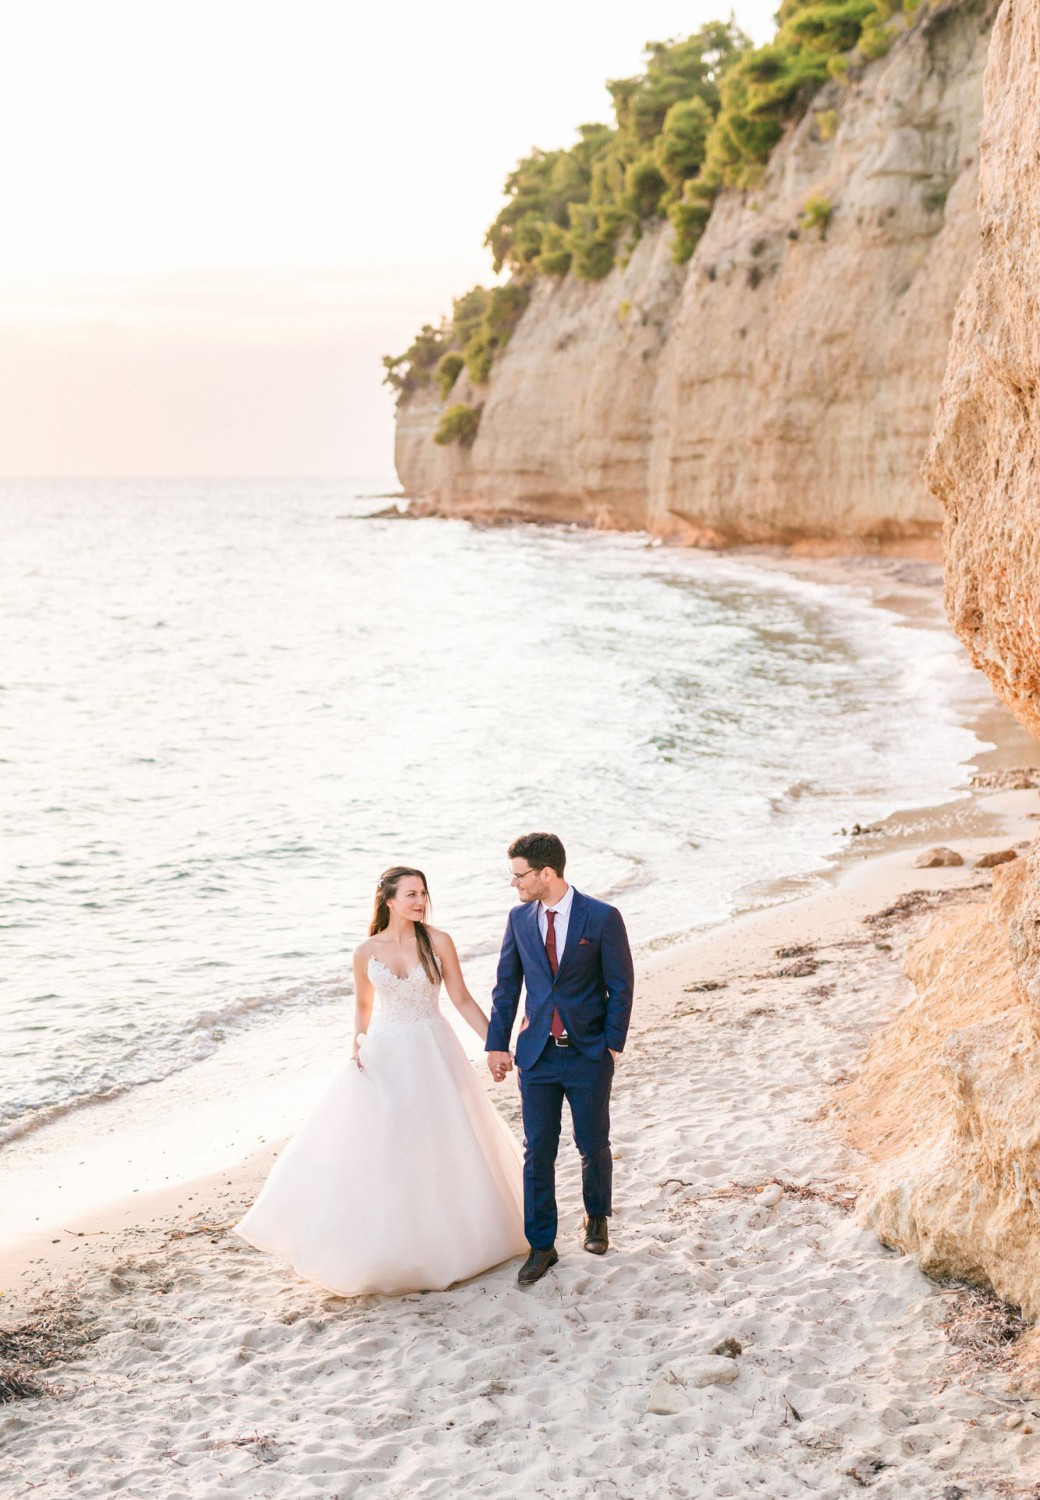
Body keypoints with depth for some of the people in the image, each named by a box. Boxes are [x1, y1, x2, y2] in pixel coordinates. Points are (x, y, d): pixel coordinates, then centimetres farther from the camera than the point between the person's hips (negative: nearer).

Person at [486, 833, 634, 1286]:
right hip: (537, 1055, 3)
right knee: (538, 1152, 4)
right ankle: (541, 1246, 14)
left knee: (593, 1145, 10)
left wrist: (612, 1044, -9)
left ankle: (597, 1218, 37)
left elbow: (620, 986, -6)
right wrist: (497, 1043, 6)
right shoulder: (519, 918, 2)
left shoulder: (602, 918, -10)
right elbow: (507, 985, 9)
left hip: (588, 1054, -3)